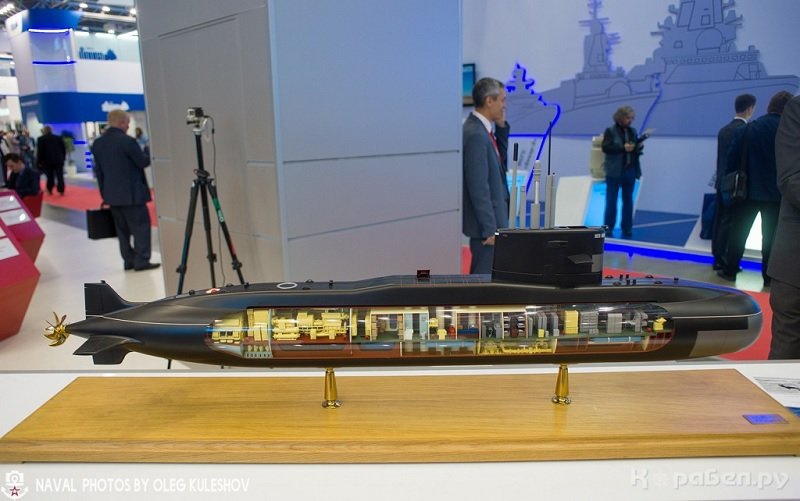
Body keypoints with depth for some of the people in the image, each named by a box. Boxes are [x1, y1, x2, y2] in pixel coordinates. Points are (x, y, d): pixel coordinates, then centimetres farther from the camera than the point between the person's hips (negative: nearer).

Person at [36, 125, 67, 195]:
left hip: (48, 161, -2)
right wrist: (63, 158, 17)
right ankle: (61, 190, -1)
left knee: (50, 176, 5)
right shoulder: (58, 138, 11)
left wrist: (39, 162, 1)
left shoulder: (41, 139, 0)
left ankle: (49, 190, 11)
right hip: (59, 160, 2)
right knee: (60, 175, 2)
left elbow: (40, 151, -4)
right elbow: (63, 149, 11)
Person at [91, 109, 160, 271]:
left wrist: (104, 192, 18)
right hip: (131, 193, -7)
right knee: (141, 226, -1)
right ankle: (141, 261, -3)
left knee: (122, 228, 13)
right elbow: (143, 162, -10)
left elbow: (98, 170, 12)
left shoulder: (97, 143, 9)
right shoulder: (127, 141, -15)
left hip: (111, 194, 7)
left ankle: (129, 260, 15)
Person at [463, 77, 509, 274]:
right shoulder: (475, 134, -21)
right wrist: (490, 229, -21)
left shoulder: (481, 129, 8)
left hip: (492, 219, 10)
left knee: (481, 277, 19)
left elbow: (498, 160, 19)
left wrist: (502, 126, 7)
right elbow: (478, 188, -24)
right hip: (486, 222, -10)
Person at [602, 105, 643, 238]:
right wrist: (623, 148, -20)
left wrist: (639, 147, -4)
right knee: (611, 200, 1)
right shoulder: (610, 131, -3)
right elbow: (606, 148, -13)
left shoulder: (632, 131, 12)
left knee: (628, 200, 8)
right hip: (615, 171, -5)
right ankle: (608, 227, 9)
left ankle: (627, 228, 14)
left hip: (630, 171, 5)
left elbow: (636, 148, 18)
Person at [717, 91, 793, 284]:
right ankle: (769, 276, 10)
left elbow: (731, 162, -2)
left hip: (748, 191, 1)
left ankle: (730, 270, 13)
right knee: (771, 236, 7)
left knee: (739, 232, 10)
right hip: (777, 193, -1)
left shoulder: (745, 130, -3)